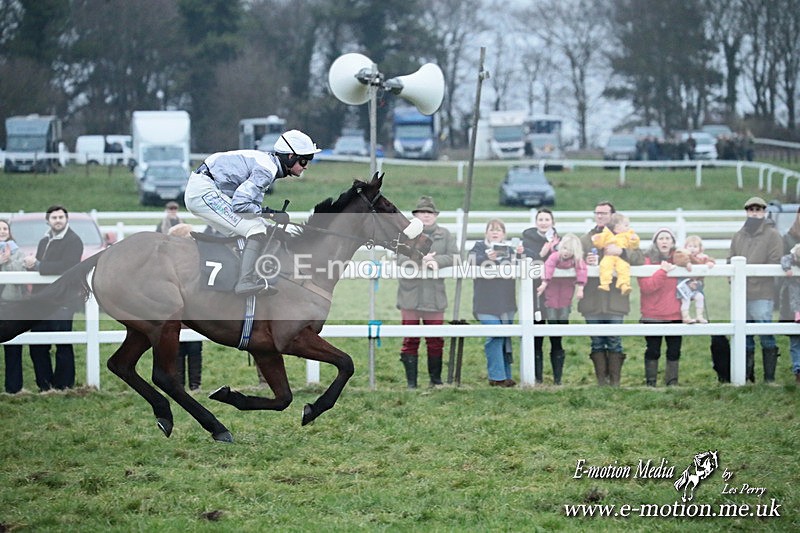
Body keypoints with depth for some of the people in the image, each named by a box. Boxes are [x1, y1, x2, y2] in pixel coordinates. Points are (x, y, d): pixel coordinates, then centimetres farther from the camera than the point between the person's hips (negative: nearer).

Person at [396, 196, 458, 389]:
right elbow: (399, 257, -7)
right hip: (410, 295, -2)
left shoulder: (444, 235, 11)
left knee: (435, 340, 6)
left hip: (435, 296, 2)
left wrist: (437, 261, -17)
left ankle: (436, 379, 20)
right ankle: (411, 381, 4)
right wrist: (420, 261, -22)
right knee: (410, 340, 0)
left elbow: (455, 257, 1)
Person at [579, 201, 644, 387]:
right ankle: (601, 381, 10)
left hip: (614, 300, -2)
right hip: (592, 301, 2)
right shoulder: (585, 240, 12)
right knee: (597, 343, 5)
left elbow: (640, 258, -5)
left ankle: (615, 382, 4)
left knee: (614, 342, -1)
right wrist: (585, 263, -12)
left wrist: (621, 252, -21)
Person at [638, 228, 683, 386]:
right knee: (652, 351, 3)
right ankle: (650, 383, 10)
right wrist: (663, 271, -24)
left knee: (674, 351, 6)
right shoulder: (647, 260, -4)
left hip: (674, 314, 3)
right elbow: (645, 286, -15)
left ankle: (672, 382, 14)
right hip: (652, 315, -3)